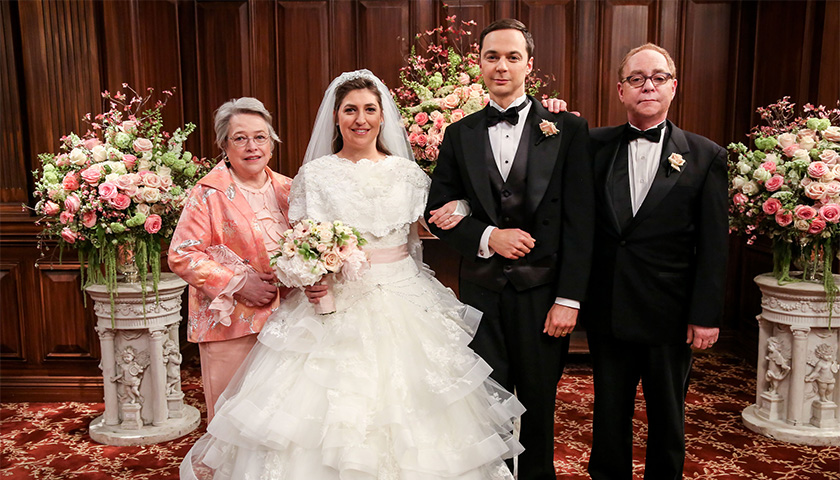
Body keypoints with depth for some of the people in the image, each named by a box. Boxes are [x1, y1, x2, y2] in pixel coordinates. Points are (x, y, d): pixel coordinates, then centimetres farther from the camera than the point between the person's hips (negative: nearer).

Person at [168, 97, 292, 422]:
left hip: (282, 319, 4)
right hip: (230, 323, -4)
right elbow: (181, 255, -8)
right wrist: (237, 282, -15)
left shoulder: (286, 189, 9)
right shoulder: (208, 194, -5)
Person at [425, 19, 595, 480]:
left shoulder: (568, 130, -1)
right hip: (481, 292, 2)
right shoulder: (459, 135, 6)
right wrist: (487, 236, -13)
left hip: (543, 292, -1)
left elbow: (579, 222, -5)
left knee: (539, 404, 14)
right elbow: (438, 210, 5)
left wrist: (568, 299, -10)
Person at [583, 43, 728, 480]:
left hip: (670, 314, -1)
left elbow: (713, 246, -3)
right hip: (607, 311, 1)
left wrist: (706, 315, -5)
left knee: (667, 415, 16)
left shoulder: (706, 157, -1)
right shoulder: (595, 146, 2)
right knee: (609, 410, 15)